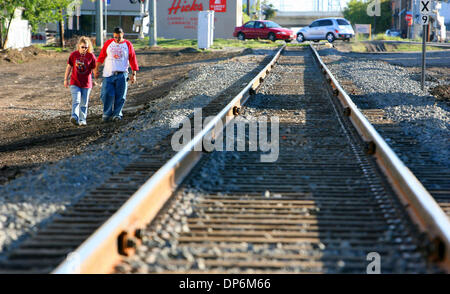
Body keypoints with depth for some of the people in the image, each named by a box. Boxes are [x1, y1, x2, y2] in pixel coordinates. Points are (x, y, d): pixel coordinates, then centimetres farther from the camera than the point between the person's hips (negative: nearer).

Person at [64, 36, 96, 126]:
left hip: (86, 84, 1)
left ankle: (82, 120, 19)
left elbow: (94, 69, 4)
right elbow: (69, 67, 7)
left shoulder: (91, 56, -4)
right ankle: (74, 117, -27)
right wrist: (66, 79, 9)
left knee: (84, 103, 8)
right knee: (76, 101, -17)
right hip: (75, 83, -1)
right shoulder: (73, 55, -2)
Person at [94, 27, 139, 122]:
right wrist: (96, 69, 9)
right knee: (107, 94, -7)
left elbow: (133, 60, 7)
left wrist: (134, 74, 4)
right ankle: (107, 114, 7)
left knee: (120, 96, -1)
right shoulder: (108, 43, 7)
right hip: (108, 74, 0)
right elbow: (101, 56, 11)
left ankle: (117, 114, 10)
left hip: (121, 75, 0)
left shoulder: (128, 44, 6)